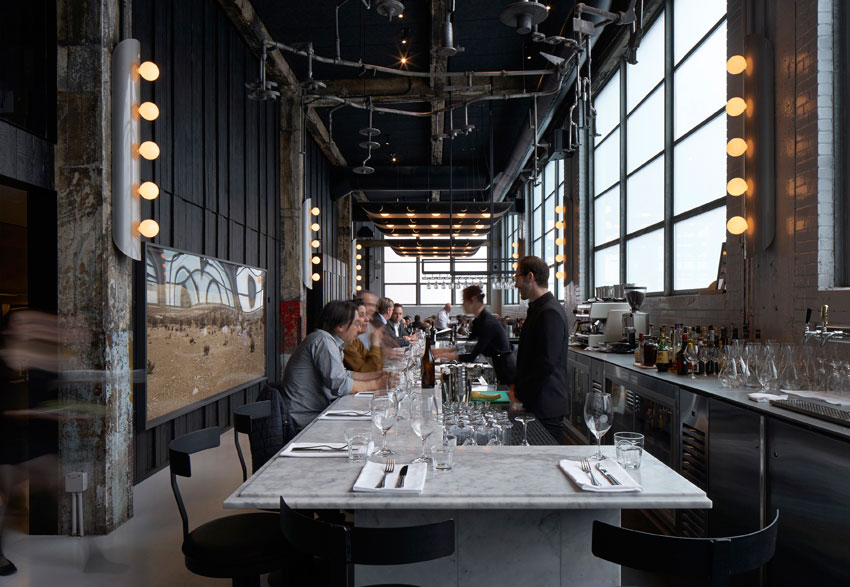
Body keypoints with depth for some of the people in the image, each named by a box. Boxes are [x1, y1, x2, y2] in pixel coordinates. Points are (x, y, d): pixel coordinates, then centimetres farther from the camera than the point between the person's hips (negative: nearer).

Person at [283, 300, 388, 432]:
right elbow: (340, 385, -24)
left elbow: (344, 375, 20)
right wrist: (375, 385, -12)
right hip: (307, 419, -9)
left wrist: (378, 375, 12)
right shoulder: (324, 340, -18)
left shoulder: (331, 342, 13)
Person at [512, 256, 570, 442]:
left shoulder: (550, 313, -18)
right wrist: (517, 385, 12)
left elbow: (547, 362, -22)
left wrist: (519, 392, -14)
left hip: (546, 407, -10)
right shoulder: (537, 309, 14)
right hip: (535, 402, 10)